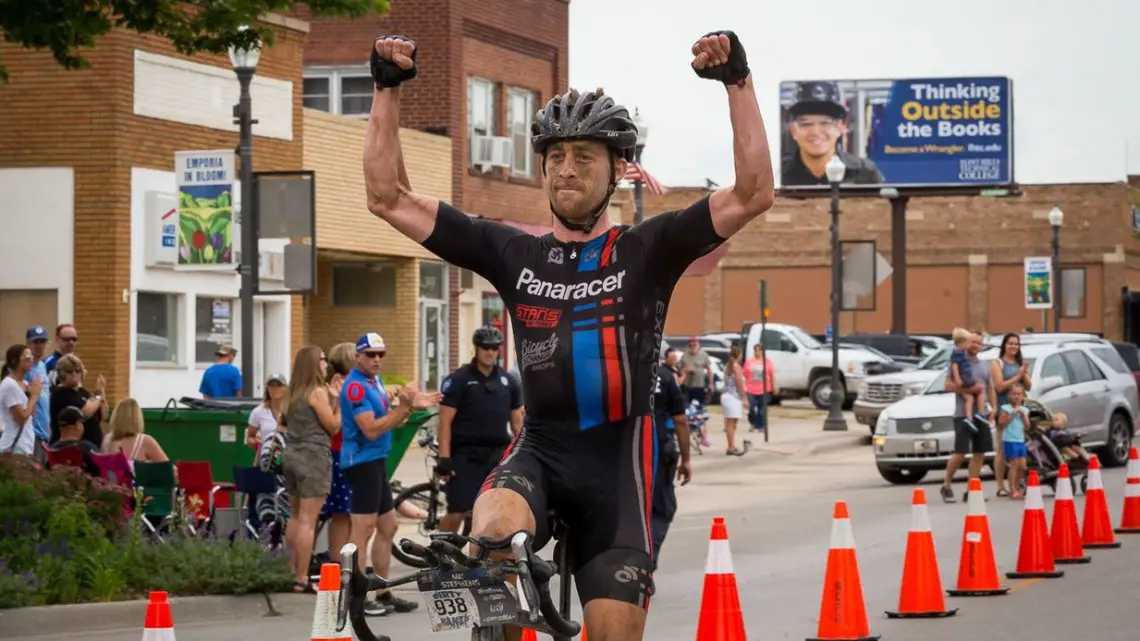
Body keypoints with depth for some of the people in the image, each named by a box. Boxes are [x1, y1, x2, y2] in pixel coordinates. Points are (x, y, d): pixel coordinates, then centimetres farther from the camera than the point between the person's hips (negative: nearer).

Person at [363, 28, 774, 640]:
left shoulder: (646, 251, 2)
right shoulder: (513, 254, 7)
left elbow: (753, 194, -10)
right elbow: (390, 198, 7)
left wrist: (739, 83, -17)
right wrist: (387, 89, 0)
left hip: (617, 457, -1)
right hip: (539, 448, 1)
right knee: (493, 532, -36)